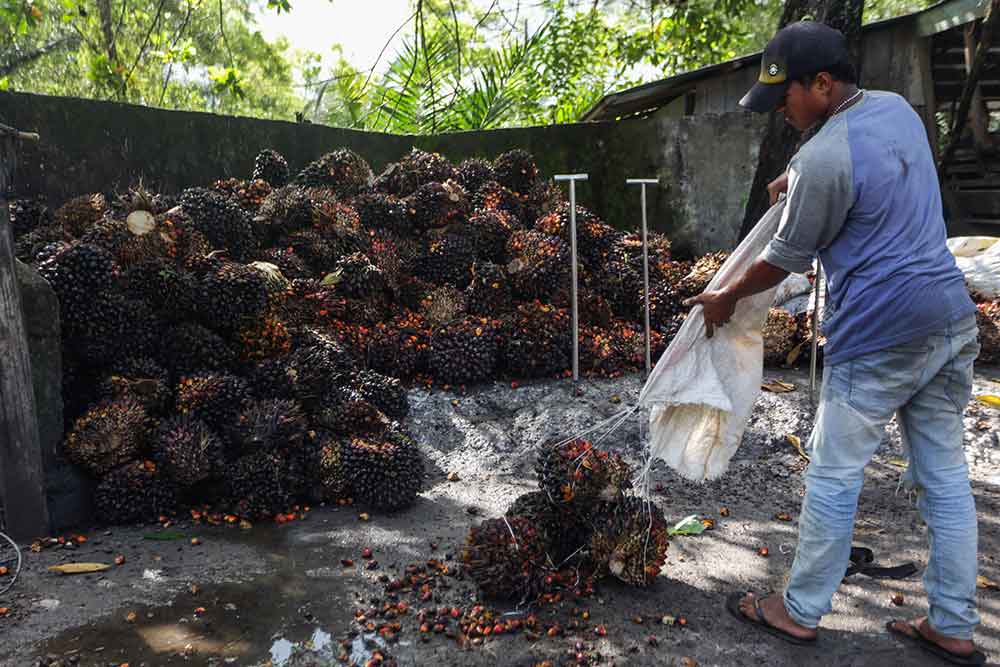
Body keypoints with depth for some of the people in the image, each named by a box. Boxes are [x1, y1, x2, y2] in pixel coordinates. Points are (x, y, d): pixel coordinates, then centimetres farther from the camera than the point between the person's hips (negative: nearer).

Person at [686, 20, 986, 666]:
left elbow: (789, 257, -6)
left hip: (881, 337, -9)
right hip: (953, 321, 9)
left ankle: (801, 612, 21)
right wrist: (800, 182, 24)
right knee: (947, 476, 13)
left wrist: (726, 298, 9)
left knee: (834, 477, 5)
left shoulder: (823, 159, -17)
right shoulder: (898, 107, 9)